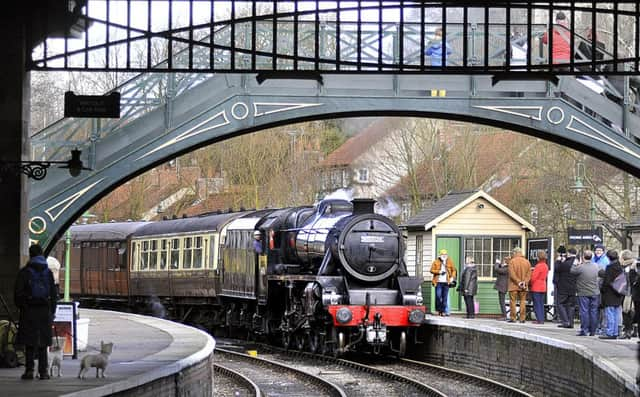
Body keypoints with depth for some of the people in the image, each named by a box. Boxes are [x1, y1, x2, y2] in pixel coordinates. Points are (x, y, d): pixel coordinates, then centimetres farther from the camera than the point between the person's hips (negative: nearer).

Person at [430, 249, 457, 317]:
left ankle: (443, 311, 3)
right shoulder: (436, 262, 5)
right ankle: (438, 310, 8)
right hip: (438, 282, -1)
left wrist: (452, 277, 0)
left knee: (445, 297, -1)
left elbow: (453, 270, 15)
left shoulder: (450, 262, 9)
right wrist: (439, 272, -12)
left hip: (446, 282, 1)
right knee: (438, 296, -7)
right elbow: (432, 270, 2)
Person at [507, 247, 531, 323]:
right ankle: (522, 318, 4)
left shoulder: (512, 261, -7)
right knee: (523, 302, 7)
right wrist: (525, 282, -4)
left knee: (513, 301, 2)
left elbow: (512, 274, -13)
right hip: (523, 287, 3)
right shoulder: (527, 262, 5)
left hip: (514, 286, -3)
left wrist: (518, 282, -11)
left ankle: (513, 318, 1)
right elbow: (529, 274, 1)